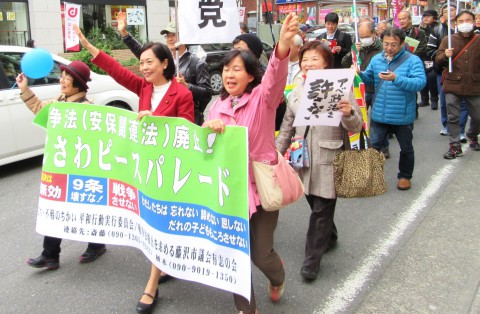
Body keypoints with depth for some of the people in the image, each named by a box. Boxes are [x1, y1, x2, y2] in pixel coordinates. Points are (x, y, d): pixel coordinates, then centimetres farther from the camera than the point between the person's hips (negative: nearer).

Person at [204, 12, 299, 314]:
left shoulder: (262, 97, -9)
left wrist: (283, 45, -50)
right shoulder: (218, 105, 7)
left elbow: (276, 76, -30)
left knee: (261, 254, 5)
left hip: (261, 186, -4)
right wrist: (208, 126, -17)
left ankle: (277, 275, 44)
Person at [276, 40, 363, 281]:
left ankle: (312, 260, 12)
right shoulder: (296, 92, 10)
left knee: (321, 210, 0)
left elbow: (355, 127, -8)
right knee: (315, 204, 16)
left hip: (329, 160, -5)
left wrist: (349, 113, -29)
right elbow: (287, 128, 16)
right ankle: (329, 236, 43)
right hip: (304, 159, 5)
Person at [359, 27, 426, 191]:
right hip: (379, 114, 3)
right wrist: (360, 74, -10)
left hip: (403, 115, -2)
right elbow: (369, 79, 12)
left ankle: (405, 176, 34)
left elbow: (420, 82, -24)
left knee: (406, 148, 15)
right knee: (373, 146, 8)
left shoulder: (413, 60, -12)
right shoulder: (376, 59, 4)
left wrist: (396, 78, -34)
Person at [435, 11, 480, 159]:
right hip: (453, 85, -1)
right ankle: (455, 147, 9)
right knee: (453, 117, 1)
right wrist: (445, 55, -18)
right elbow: (438, 59, 2)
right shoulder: (448, 40, 4)